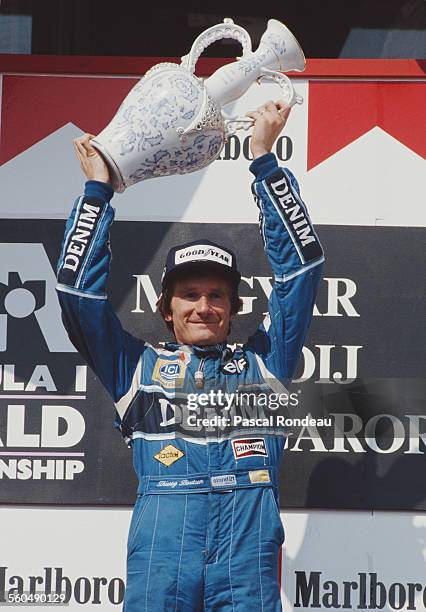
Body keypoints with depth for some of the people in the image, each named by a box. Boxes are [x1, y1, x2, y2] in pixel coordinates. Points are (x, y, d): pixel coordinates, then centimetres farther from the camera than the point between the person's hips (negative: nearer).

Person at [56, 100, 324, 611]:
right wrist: (97, 190, 21)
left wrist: (264, 159, 22)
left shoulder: (261, 362, 23)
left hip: (248, 545, 0)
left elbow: (301, 265, 22)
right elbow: (78, 287, 19)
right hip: (161, 539, 0)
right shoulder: (138, 366, 23)